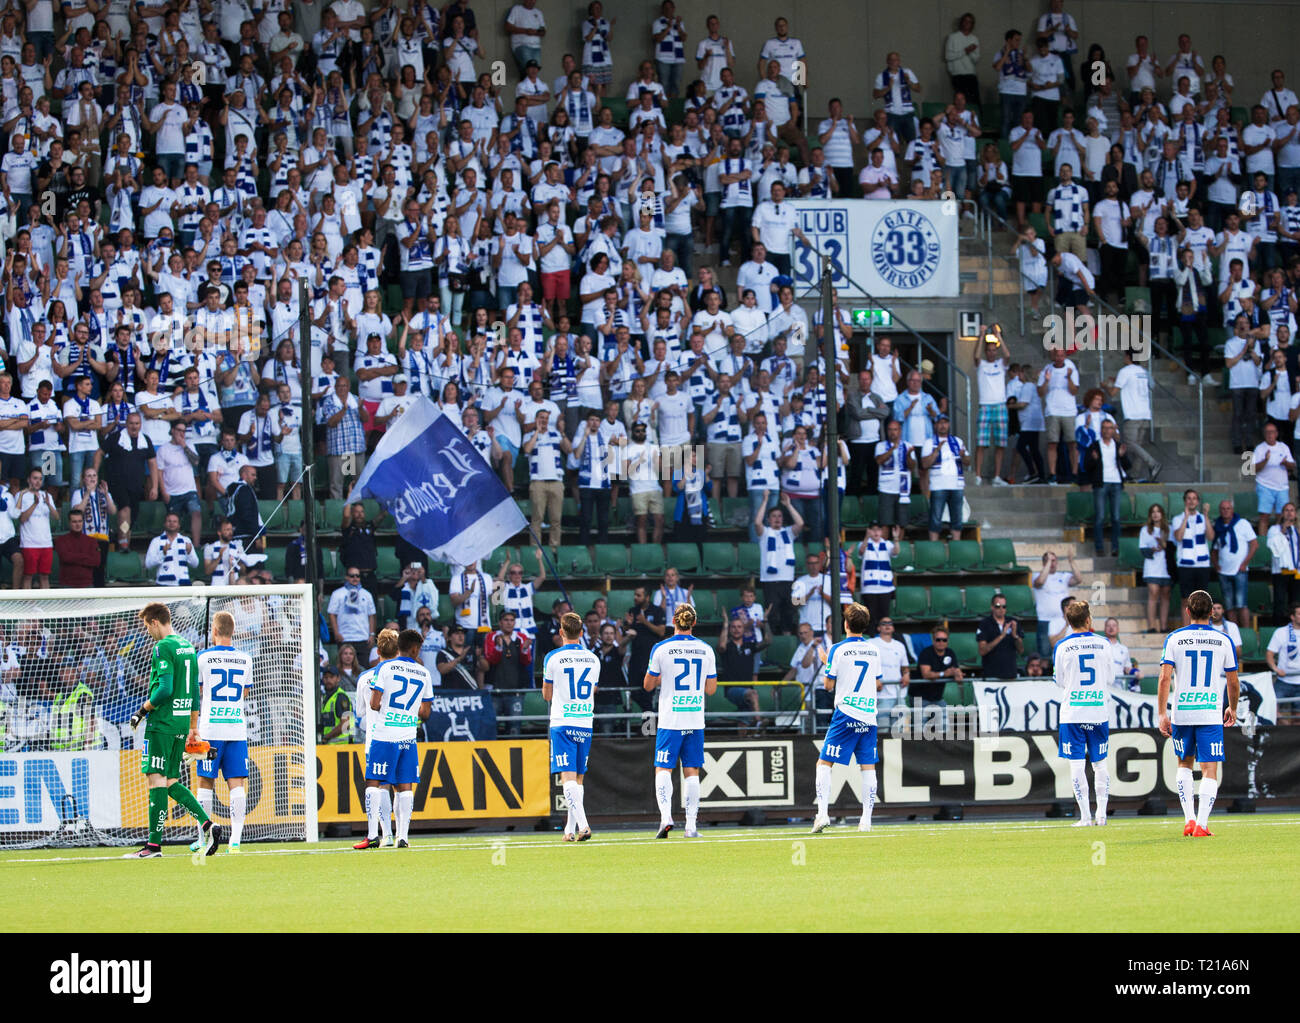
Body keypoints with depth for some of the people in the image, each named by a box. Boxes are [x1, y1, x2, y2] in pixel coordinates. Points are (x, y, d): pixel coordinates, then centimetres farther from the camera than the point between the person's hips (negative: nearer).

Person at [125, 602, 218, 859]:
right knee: (171, 782, 12)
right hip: (182, 722, 9)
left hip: (162, 723, -9)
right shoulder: (188, 647, 16)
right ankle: (207, 825, -1)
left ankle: (154, 844, -8)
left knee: (156, 779, -7)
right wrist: (193, 728, 24)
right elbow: (193, 691, 20)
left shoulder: (163, 648, -11)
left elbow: (165, 688, -20)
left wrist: (144, 709, -7)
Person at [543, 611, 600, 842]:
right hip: (585, 724, 4)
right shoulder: (593, 659, 7)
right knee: (578, 778, 13)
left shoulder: (553, 658, -4)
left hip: (562, 723, -4)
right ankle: (570, 829, 16)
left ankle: (582, 824, -27)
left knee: (568, 777, -10)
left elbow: (547, 695, 6)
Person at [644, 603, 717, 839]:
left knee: (663, 769, 2)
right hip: (695, 721, 2)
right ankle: (691, 826, 3)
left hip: (670, 721, -2)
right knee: (692, 772, 7)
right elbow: (711, 688, 7)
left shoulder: (661, 649, -6)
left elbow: (648, 685, 3)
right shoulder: (706, 650, 2)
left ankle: (665, 816, -18)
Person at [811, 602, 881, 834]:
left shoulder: (838, 649, -5)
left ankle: (822, 813, -12)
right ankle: (866, 819, 0)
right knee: (868, 766, 7)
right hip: (869, 716, 4)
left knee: (824, 763, 1)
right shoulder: (874, 649, 8)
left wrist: (825, 666, 15)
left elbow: (828, 685, -2)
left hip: (845, 715, -4)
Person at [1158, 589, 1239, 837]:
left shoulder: (1174, 639, -1)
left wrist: (1162, 714, -5)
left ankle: (1189, 819, 11)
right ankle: (1201, 824, -12)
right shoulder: (1223, 641, 1)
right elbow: (1233, 682, 6)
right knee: (1210, 770, 1)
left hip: (1181, 713, 1)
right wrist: (1232, 709, 23)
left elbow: (1165, 679, -8)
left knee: (1184, 765, 20)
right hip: (1211, 714, -1)